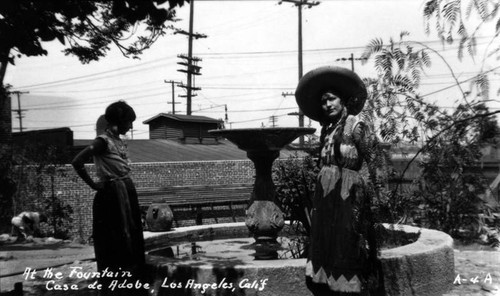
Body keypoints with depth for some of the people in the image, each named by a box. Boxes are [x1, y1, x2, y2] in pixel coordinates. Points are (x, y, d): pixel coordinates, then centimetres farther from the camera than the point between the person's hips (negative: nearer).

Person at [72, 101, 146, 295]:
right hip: (112, 195, -9)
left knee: (130, 239, 14)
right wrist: (93, 184, -14)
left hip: (127, 193, 9)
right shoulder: (103, 141, -14)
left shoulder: (119, 140, 11)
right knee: (113, 242, 0)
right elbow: (77, 162, -22)